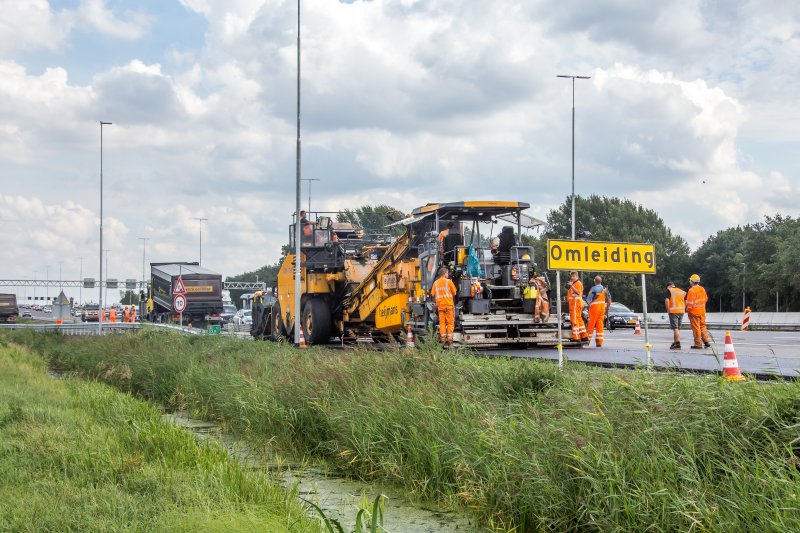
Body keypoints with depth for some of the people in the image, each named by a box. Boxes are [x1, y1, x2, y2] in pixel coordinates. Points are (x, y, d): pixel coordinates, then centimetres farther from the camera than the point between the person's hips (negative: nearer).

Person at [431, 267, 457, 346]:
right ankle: (449, 340, -3)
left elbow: (433, 294, 6)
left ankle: (443, 339, 2)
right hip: (449, 304, -3)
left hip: (440, 304, 3)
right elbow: (454, 293, 0)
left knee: (442, 322, 6)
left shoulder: (435, 283, 8)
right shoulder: (448, 281, -2)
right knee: (450, 322, 1)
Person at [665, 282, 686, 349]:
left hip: (673, 311, -6)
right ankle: (675, 343, 20)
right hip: (681, 311, 6)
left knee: (675, 328, -7)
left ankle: (678, 344, -13)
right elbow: (686, 302, 12)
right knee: (678, 328, 14)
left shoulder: (669, 290, 0)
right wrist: (684, 309, 14)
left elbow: (667, 300, -13)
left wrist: (668, 310, -5)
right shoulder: (682, 292, 18)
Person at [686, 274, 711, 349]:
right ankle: (707, 341, 11)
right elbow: (706, 299, 15)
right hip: (702, 311, 7)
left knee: (696, 327, 0)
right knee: (702, 326, 17)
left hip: (694, 312, -7)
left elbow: (690, 303, -20)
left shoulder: (691, 290, -18)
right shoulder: (702, 289, 4)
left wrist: (687, 309, -2)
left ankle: (698, 344, 4)